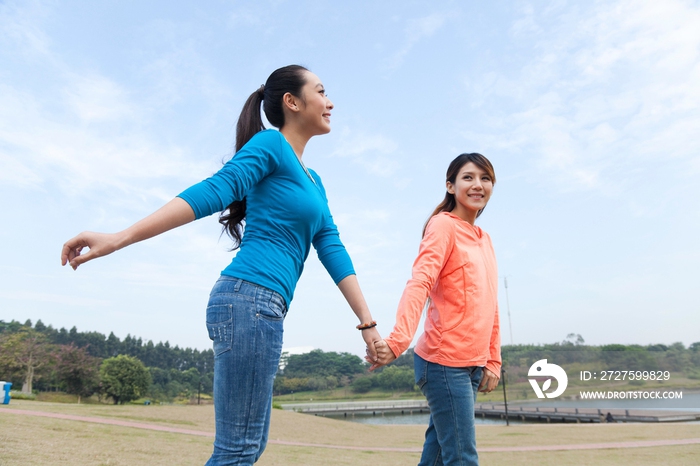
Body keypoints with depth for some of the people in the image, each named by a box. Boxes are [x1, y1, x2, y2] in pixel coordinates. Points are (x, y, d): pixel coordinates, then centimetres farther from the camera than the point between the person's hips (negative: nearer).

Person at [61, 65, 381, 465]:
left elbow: (333, 251, 15)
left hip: (263, 310, 9)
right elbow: (212, 192, -14)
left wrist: (368, 322, 10)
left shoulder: (313, 181, 22)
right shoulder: (270, 144, -2)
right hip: (250, 300, -9)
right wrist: (118, 239, -24)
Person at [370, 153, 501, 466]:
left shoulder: (485, 240, 15)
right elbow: (419, 284, -24)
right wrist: (398, 340, -37)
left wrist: (493, 360, 15)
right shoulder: (443, 225, -9)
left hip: (474, 364, 8)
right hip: (445, 360, -8)